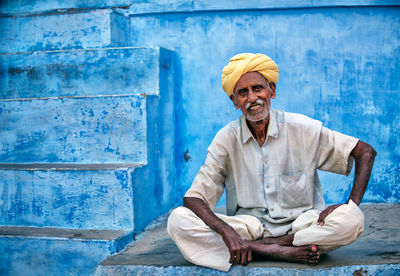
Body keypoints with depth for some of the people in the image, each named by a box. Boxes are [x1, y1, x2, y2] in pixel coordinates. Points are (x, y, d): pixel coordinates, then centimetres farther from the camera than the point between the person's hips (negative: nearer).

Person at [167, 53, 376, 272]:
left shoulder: (301, 128, -3)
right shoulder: (227, 139, -2)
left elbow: (365, 152, 2)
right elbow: (193, 198, -8)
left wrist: (352, 205, -14)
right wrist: (228, 233, -27)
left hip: (300, 225, 0)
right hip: (249, 227, 1)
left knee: (351, 220, -29)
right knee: (178, 220, -23)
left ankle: (259, 246, -21)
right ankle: (283, 252, -25)